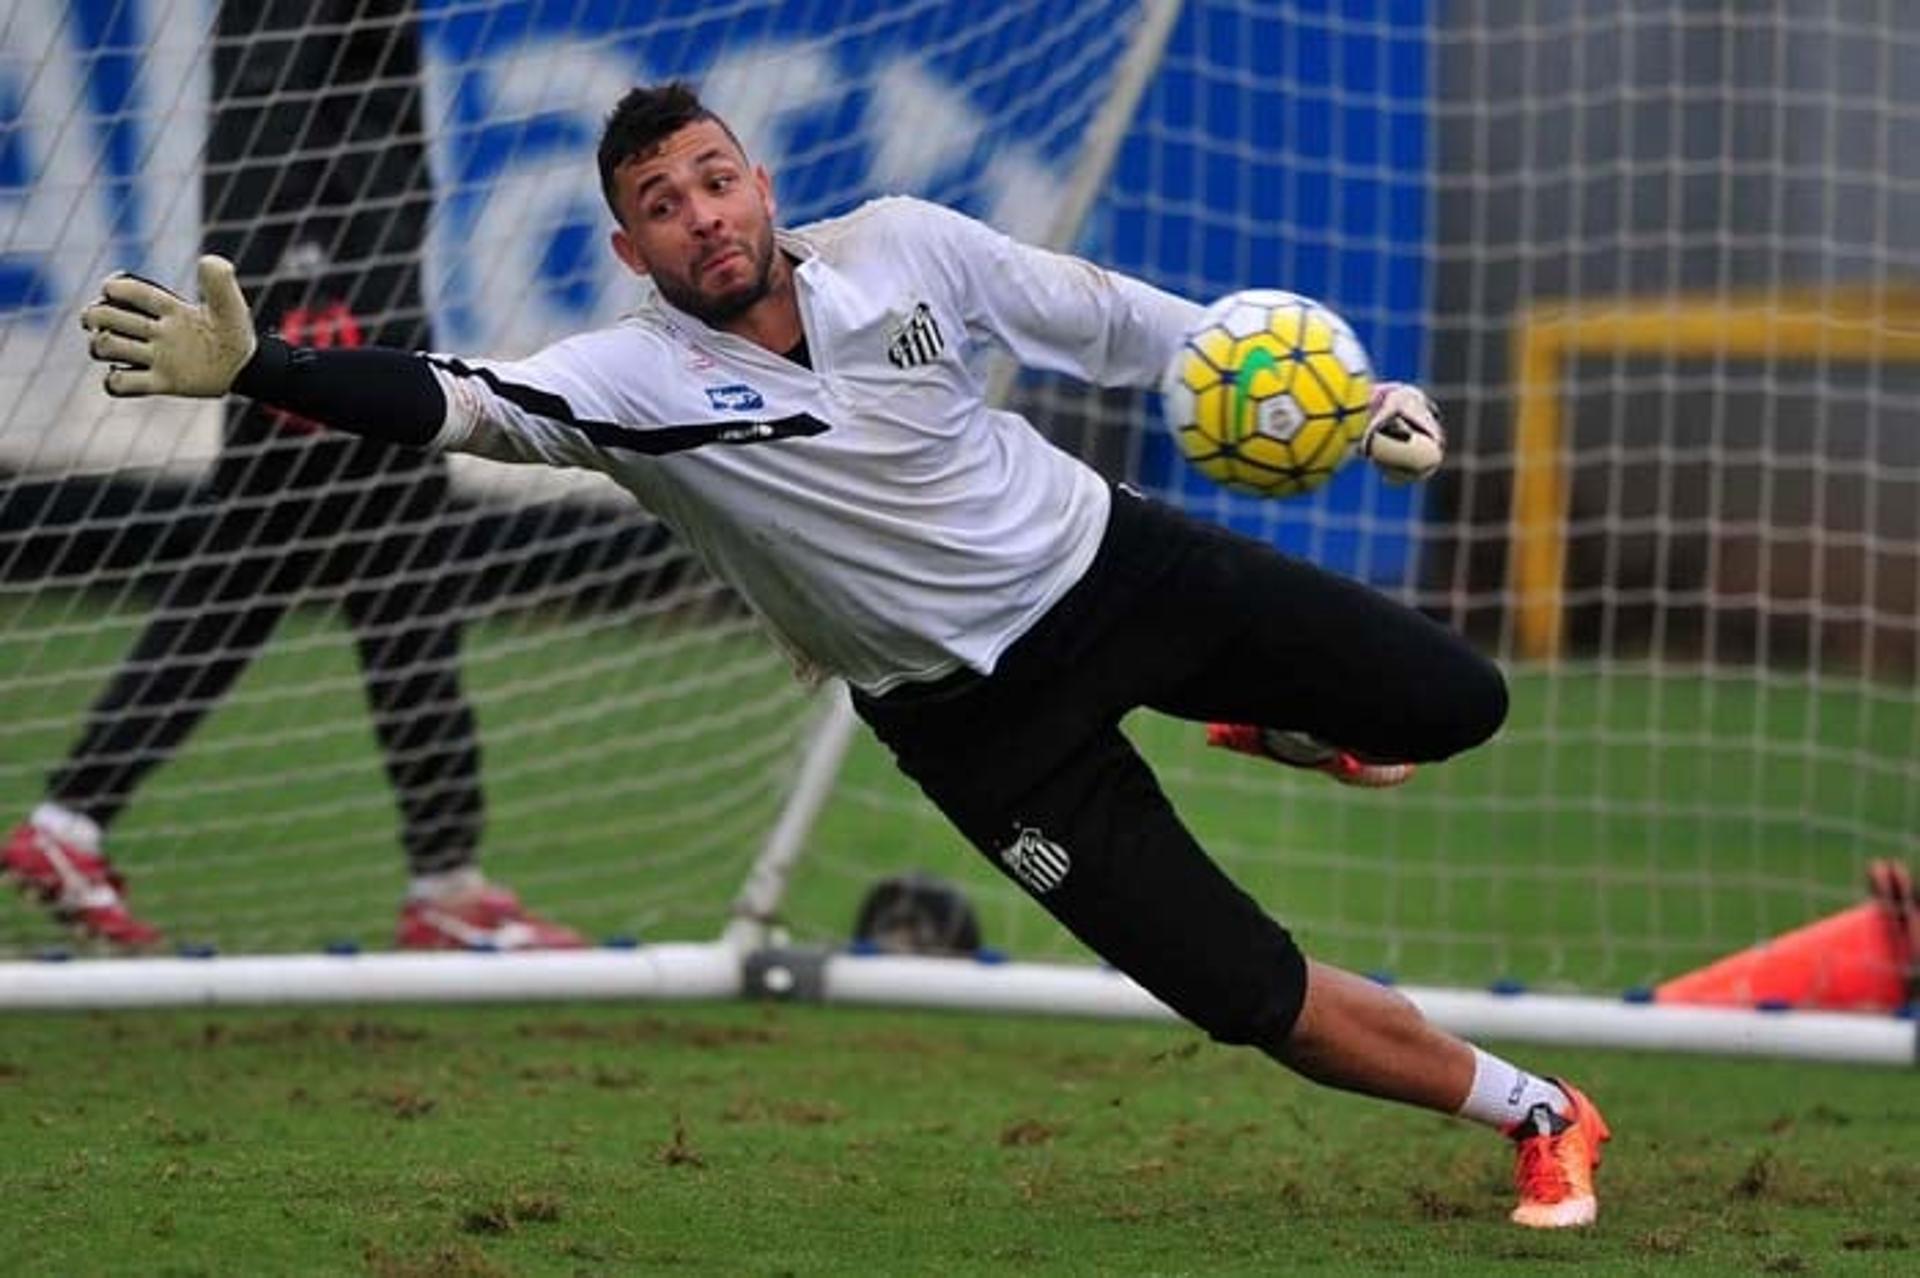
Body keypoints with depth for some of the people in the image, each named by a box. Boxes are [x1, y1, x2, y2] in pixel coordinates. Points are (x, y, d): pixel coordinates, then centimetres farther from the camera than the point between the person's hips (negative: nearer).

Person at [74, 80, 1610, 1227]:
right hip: (981, 718, -2)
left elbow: (1108, 318, -1)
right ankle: (1535, 1115, 16)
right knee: (1254, 997, -7)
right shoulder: (631, 380, -21)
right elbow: (449, 400, -36)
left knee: (1454, 701, 2)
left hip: (1121, 562, 2)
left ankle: (1285, 722, 38)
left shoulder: (902, 245, -13)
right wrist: (250, 367, -53)